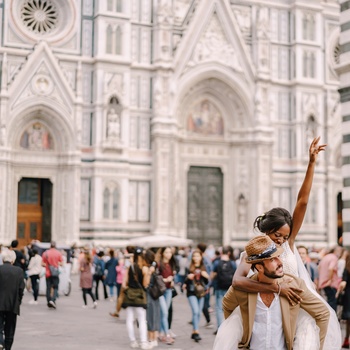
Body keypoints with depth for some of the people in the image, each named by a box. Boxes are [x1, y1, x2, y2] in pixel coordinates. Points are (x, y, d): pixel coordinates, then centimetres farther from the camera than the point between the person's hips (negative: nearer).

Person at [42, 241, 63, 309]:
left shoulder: (45, 253, 0)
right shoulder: (58, 253, -4)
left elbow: (43, 264, -1)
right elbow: (61, 263, -5)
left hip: (48, 273, 2)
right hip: (55, 273, -2)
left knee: (48, 288, 9)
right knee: (55, 287, 3)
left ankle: (49, 303, 13)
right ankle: (53, 300, -19)